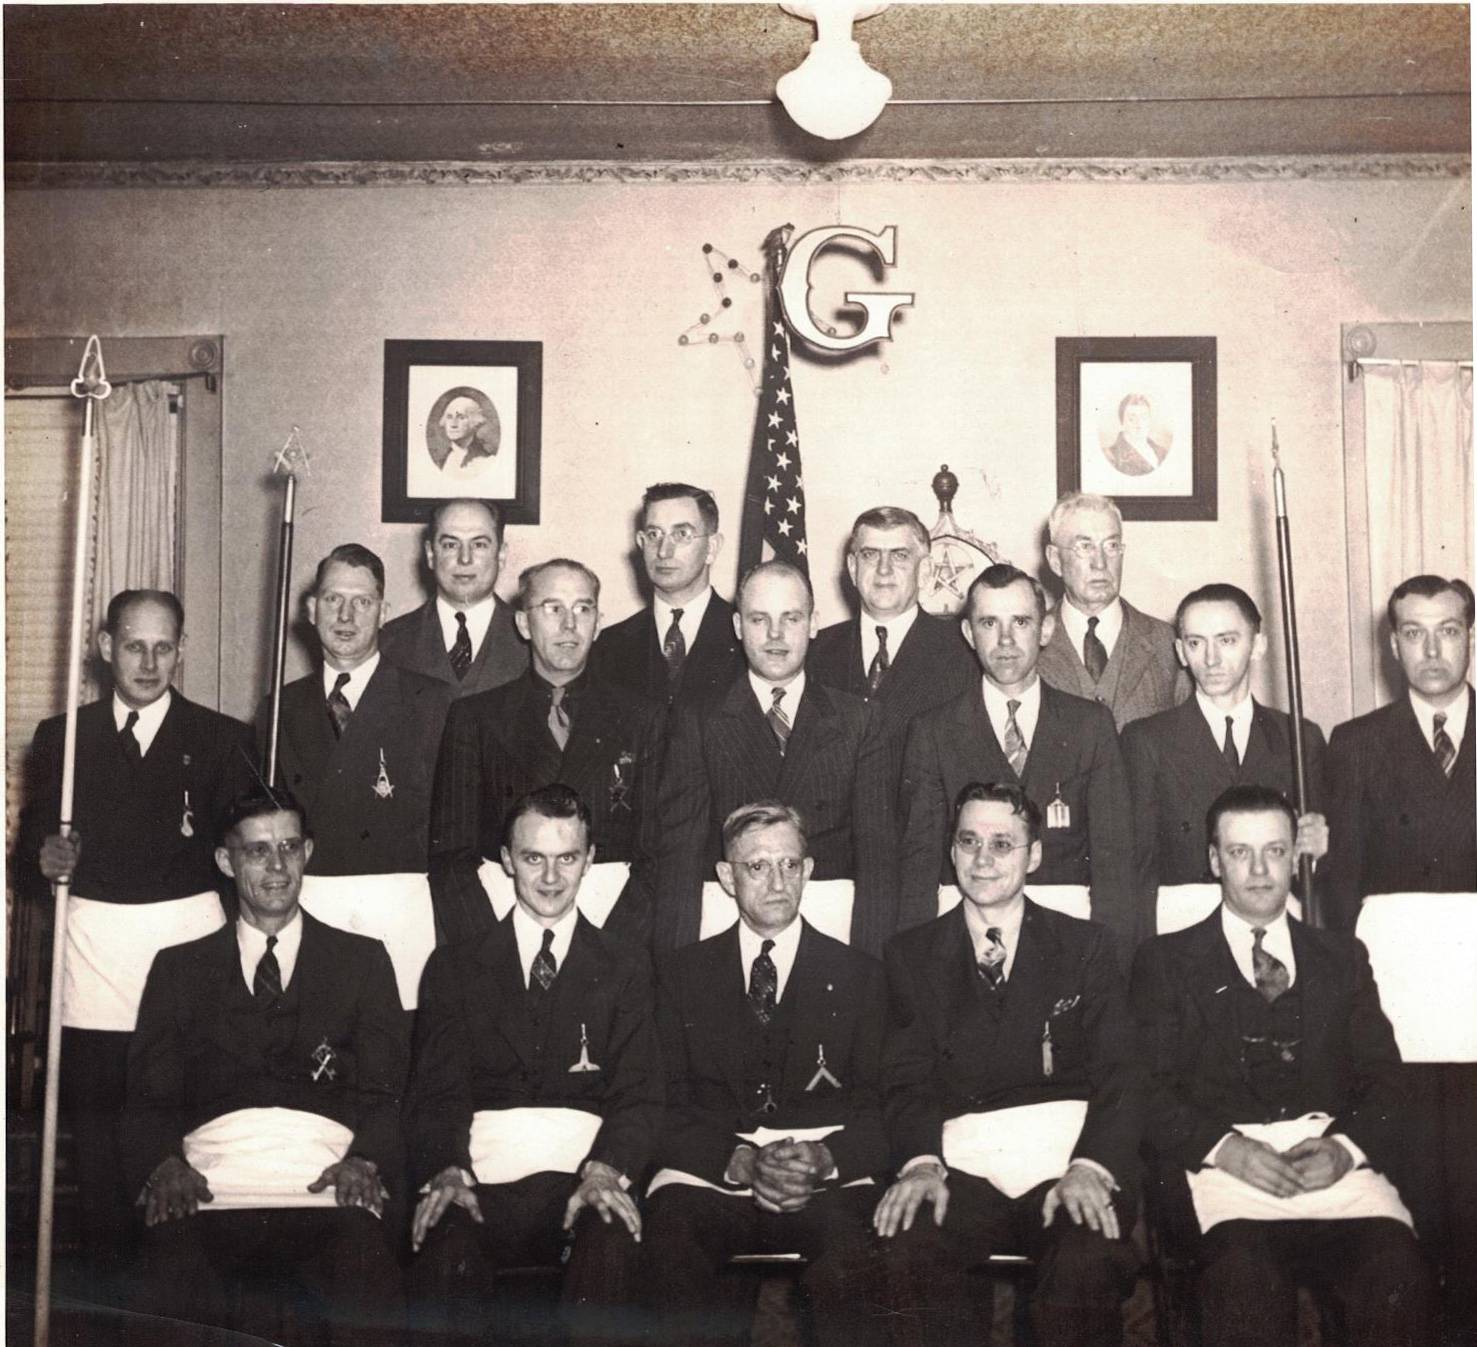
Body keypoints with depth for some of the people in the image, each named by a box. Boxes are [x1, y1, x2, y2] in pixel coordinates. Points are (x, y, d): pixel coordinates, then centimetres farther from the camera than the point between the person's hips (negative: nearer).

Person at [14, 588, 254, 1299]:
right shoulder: (61, 737, 10)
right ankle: (100, 1290, 18)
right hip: (92, 963, 1)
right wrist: (45, 863, -13)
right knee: (98, 1149, 4)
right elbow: (27, 867, 9)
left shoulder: (221, 740, 7)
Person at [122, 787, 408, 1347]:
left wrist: (365, 1161, -10)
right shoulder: (178, 969, 23)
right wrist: (164, 1164, -9)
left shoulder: (363, 960, 21)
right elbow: (148, 1095, 13)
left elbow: (384, 1089, 11)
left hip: (326, 1186, 0)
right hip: (209, 1192, 1)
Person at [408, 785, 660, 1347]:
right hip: (481, 1176, 0)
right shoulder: (454, 967, 17)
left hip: (584, 1173, 0)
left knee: (611, 1253, -35)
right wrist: (447, 1170, -15)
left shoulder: (625, 968, 17)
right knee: (442, 1256, -34)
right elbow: (436, 1092, 6)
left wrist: (606, 1170, -15)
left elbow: (638, 1094, 6)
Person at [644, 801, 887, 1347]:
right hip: (709, 1172, 1)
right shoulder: (684, 971, 16)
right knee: (671, 1241, -33)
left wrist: (822, 1160, -13)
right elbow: (672, 1102, 7)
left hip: (825, 1178, -1)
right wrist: (739, 1160, -12)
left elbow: (877, 1107, 8)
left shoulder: (858, 974, 15)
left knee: (849, 1256, -35)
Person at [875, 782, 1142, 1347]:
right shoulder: (912, 954, 16)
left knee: (1088, 1268, -33)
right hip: (960, 1166, 1)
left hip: (1069, 1157, -1)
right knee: (906, 1254, -30)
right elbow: (905, 1078, 8)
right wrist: (921, 1161, -13)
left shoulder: (1086, 946, 14)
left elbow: (1120, 1073, 4)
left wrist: (1090, 1167, -15)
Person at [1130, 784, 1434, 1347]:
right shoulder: (1165, 959, 14)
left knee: (1397, 1275, -29)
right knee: (1244, 1275, -35)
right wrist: (1225, 1147, -14)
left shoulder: (1343, 957, 23)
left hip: (1332, 1160, 2)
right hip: (1219, 1160, -2)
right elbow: (1153, 1089, 4)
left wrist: (1346, 1146, -8)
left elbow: (1384, 1078, 12)